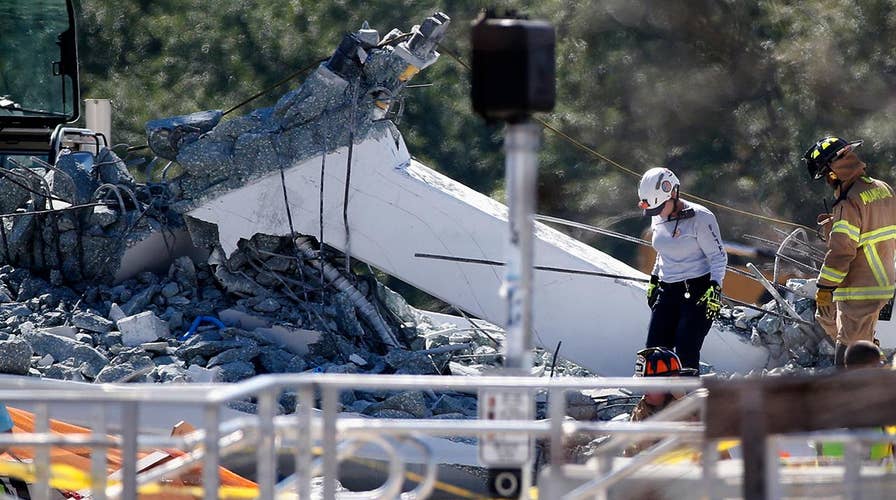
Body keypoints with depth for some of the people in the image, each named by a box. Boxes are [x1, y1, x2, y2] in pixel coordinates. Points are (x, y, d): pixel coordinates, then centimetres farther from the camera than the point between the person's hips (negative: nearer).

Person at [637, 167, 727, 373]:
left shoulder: (699, 217, -13)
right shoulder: (658, 218, 8)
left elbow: (718, 256, -10)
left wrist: (714, 289, -20)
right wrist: (654, 281, 25)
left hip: (699, 291, -7)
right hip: (668, 292, 7)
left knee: (686, 352, -14)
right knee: (655, 351, -2)